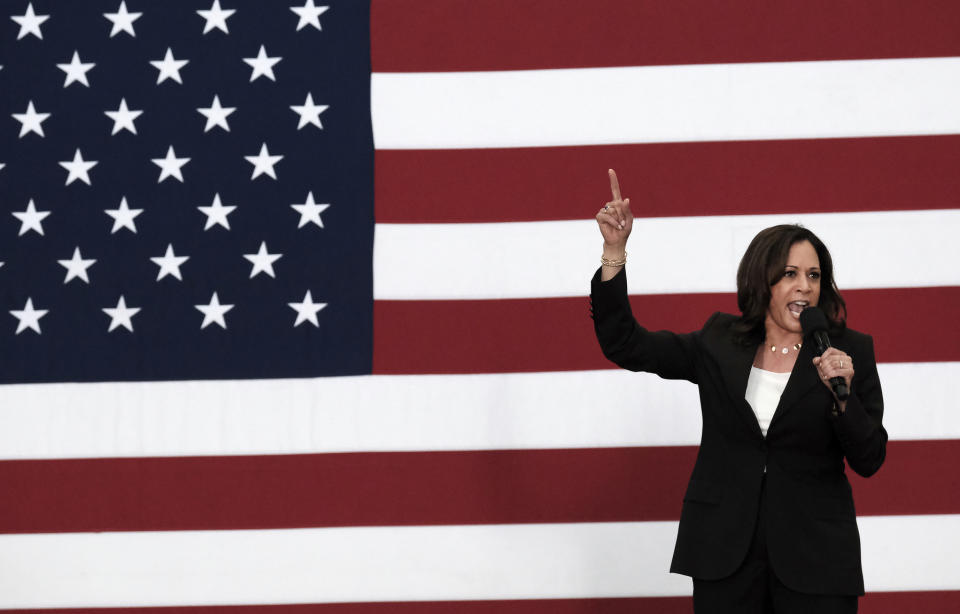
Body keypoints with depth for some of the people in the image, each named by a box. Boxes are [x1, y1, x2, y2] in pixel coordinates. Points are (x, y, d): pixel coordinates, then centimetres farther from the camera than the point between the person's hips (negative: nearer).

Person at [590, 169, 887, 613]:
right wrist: (614, 250, -6)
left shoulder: (851, 352, 0)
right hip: (725, 553, 1)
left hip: (815, 558, -1)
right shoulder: (719, 343, 5)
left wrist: (842, 394, -20)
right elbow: (623, 344, 3)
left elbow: (869, 461, -2)